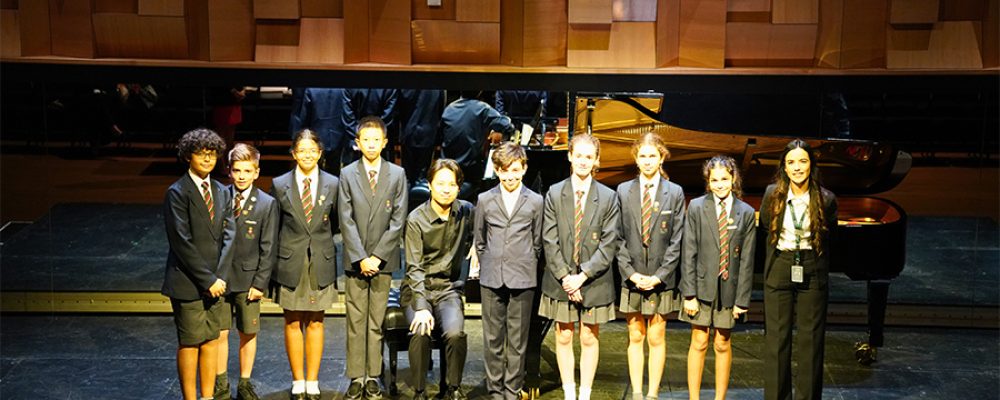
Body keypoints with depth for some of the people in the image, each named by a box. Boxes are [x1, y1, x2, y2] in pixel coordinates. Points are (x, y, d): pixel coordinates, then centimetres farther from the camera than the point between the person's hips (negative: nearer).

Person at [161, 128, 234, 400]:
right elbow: (182, 242, -15)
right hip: (188, 283, -6)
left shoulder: (221, 192, 10)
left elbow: (228, 235, 6)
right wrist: (208, 279, -15)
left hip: (214, 282, 6)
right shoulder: (177, 193, -9)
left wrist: (219, 276, -6)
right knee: (190, 343, 0)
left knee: (211, 340, 10)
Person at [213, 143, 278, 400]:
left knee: (248, 333, 9)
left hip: (247, 279, 0)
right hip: (219, 276, 0)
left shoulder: (267, 204, -3)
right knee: (220, 333, 5)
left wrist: (260, 283, -7)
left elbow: (268, 249, -3)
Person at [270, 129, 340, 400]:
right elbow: (272, 227, 4)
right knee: (293, 322, 6)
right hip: (290, 263, 0)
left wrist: (321, 243, 4)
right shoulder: (279, 185, -1)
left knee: (315, 322, 7)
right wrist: (273, 262, 3)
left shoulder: (333, 184, 1)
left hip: (321, 264, 0)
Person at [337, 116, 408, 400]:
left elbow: (398, 221, 0)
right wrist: (361, 258, -10)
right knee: (355, 321, 1)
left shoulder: (397, 175, 5)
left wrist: (377, 256, -8)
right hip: (355, 260, 0)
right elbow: (346, 222, -2)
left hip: (383, 259, 0)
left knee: (376, 322, 4)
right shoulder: (347, 175, 3)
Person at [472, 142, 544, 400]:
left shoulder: (535, 202, 4)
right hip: (492, 279, 1)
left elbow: (537, 243, 10)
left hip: (523, 280, -1)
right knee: (493, 338, 5)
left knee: (518, 340, 3)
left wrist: (526, 267, 7)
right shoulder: (485, 200, 6)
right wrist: (488, 266, 11)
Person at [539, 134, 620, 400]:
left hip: (594, 280, -1)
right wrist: (565, 276, -11)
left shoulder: (608, 198, -2)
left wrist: (582, 275, -13)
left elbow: (609, 244, -6)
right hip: (560, 280, 1)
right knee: (563, 338, 7)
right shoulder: (554, 194, 1)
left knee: (590, 339, 7)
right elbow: (550, 241, -2)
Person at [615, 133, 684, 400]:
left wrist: (659, 275, -9)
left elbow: (676, 240, -1)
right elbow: (619, 237, 3)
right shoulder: (624, 191, 5)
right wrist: (630, 272, -7)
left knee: (656, 338, 3)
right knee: (635, 338, 7)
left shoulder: (675, 193, 2)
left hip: (661, 279, -1)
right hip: (632, 278, 1)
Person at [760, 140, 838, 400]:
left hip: (812, 272, -1)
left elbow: (829, 238, 8)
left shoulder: (826, 199, -7)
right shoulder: (773, 194, -3)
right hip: (779, 270, 1)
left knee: (811, 338, 5)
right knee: (776, 337, 4)